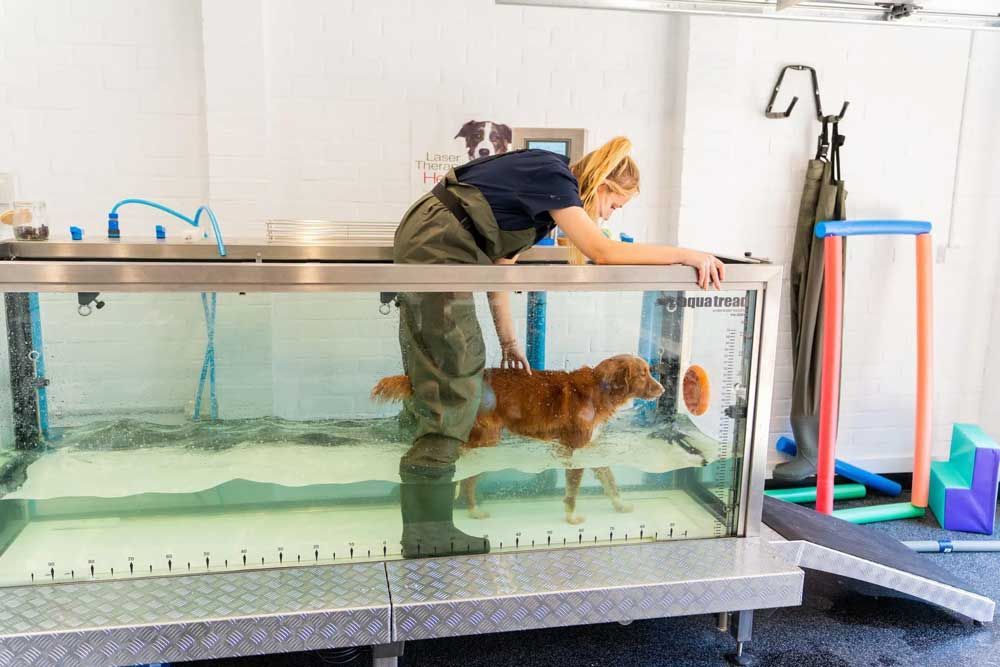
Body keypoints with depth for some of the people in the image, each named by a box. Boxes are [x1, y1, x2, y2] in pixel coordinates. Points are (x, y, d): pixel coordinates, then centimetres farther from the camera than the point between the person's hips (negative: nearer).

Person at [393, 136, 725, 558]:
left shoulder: (542, 178, 17)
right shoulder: (556, 179, -11)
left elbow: (499, 263, 16)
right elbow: (604, 252, -25)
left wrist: (508, 341, 15)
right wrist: (688, 255, -16)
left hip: (420, 240, 11)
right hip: (438, 250, -11)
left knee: (430, 373, 17)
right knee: (456, 380, -10)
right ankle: (428, 530, -5)